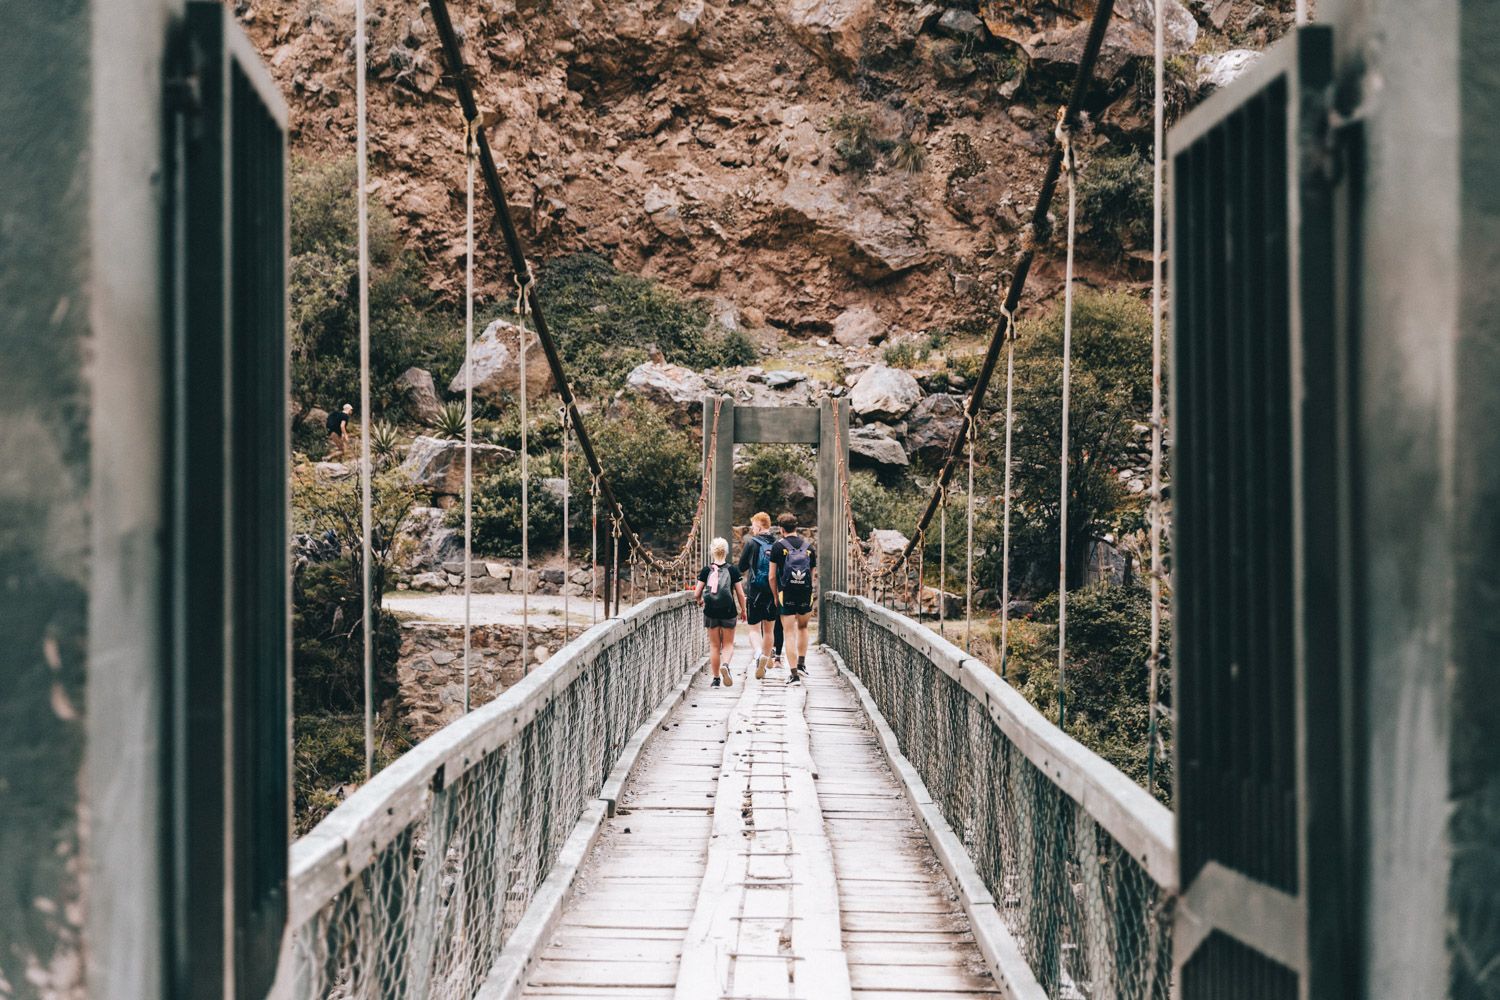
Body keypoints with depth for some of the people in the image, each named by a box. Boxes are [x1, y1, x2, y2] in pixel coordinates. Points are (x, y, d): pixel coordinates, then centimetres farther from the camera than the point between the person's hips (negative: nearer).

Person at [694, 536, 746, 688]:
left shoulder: (707, 570, -2)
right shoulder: (733, 569, -4)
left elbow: (696, 594, -2)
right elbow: (740, 593, -3)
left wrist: (699, 601, 21)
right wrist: (743, 610, 11)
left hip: (711, 612, 1)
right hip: (728, 611, -1)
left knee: (714, 646, 11)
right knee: (728, 644, 11)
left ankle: (716, 679, 12)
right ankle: (726, 664, -20)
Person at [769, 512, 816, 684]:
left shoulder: (778, 546, -2)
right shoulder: (808, 546, 7)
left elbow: (772, 576, -2)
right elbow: (812, 574, 11)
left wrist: (776, 596, 10)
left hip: (786, 594, -3)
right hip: (806, 594, 3)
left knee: (790, 633, 0)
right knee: (803, 627, 26)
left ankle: (794, 674, -5)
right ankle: (802, 664, 23)